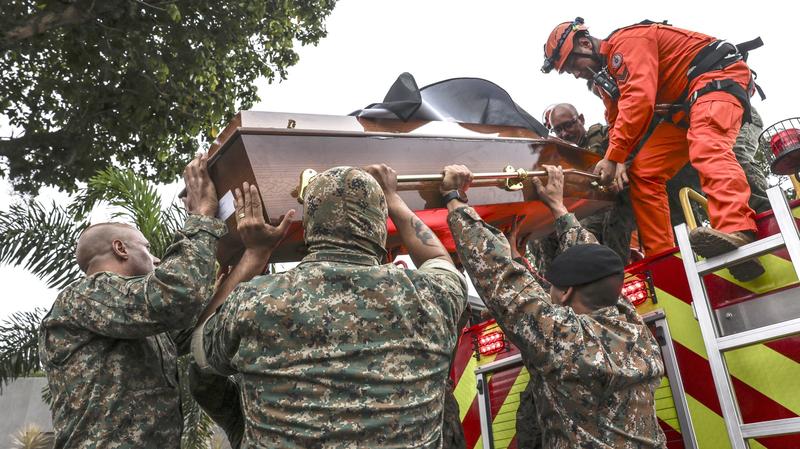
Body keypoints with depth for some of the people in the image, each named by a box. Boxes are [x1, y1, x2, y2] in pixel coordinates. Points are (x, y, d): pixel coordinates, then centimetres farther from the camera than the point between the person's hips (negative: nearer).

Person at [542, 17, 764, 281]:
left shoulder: (628, 41, -15)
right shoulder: (607, 76, 15)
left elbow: (638, 99, -28)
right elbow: (617, 123, 12)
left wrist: (612, 157, -27)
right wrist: (619, 162, -9)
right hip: (683, 108, 9)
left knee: (706, 145, -38)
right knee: (642, 174, 0)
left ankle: (738, 233, -60)